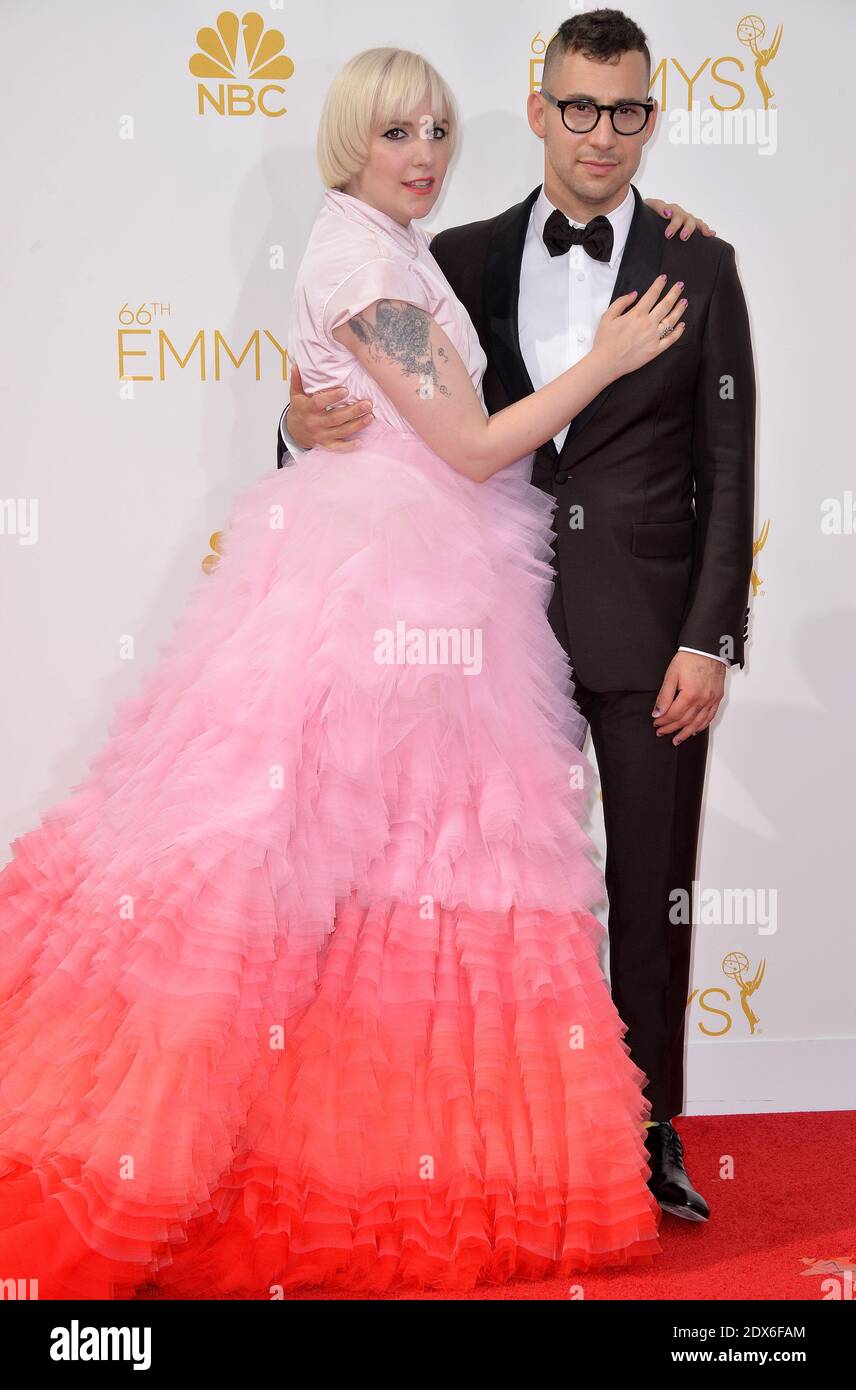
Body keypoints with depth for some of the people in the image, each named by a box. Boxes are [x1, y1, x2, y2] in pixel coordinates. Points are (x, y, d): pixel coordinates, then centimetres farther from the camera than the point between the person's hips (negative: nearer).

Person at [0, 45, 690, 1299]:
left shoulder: (398, 253, 18)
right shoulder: (362, 259, -12)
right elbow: (472, 446, -14)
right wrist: (607, 359, -6)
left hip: (426, 582, 9)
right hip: (380, 586, -9)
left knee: (397, 864, 10)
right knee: (324, 863, -4)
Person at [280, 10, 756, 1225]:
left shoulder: (700, 269, 2)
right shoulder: (465, 260, 6)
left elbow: (727, 469, 0)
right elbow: (388, 410, 8)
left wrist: (709, 640, -7)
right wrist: (307, 425, -15)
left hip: (648, 631, -1)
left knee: (652, 893, 6)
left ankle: (651, 1135, 20)